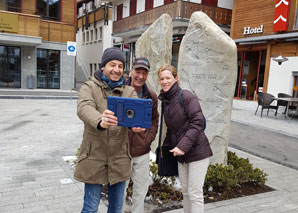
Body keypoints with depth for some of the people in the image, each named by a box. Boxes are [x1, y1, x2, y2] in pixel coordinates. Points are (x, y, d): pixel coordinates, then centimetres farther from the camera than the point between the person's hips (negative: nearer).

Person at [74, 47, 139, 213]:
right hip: (94, 157, -3)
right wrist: (100, 121, -46)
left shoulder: (129, 91, 5)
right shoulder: (89, 87, -3)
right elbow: (84, 108, -23)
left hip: (120, 158, 3)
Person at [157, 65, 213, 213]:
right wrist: (167, 145, 11)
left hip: (197, 151, -7)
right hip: (181, 155, 7)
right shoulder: (165, 101, 9)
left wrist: (183, 146, -23)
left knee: (195, 193, -1)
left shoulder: (186, 96, -13)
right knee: (185, 191, 16)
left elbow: (197, 122, -20)